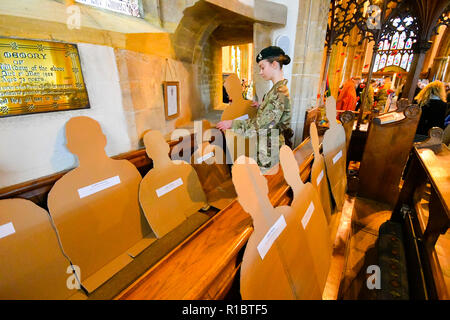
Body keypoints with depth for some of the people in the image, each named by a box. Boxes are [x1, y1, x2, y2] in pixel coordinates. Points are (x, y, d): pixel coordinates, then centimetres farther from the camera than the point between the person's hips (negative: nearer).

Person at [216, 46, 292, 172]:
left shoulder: (279, 93, -21)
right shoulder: (278, 89, 9)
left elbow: (259, 124, -24)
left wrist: (231, 123, -17)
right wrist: (261, 107, 9)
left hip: (268, 150, -9)